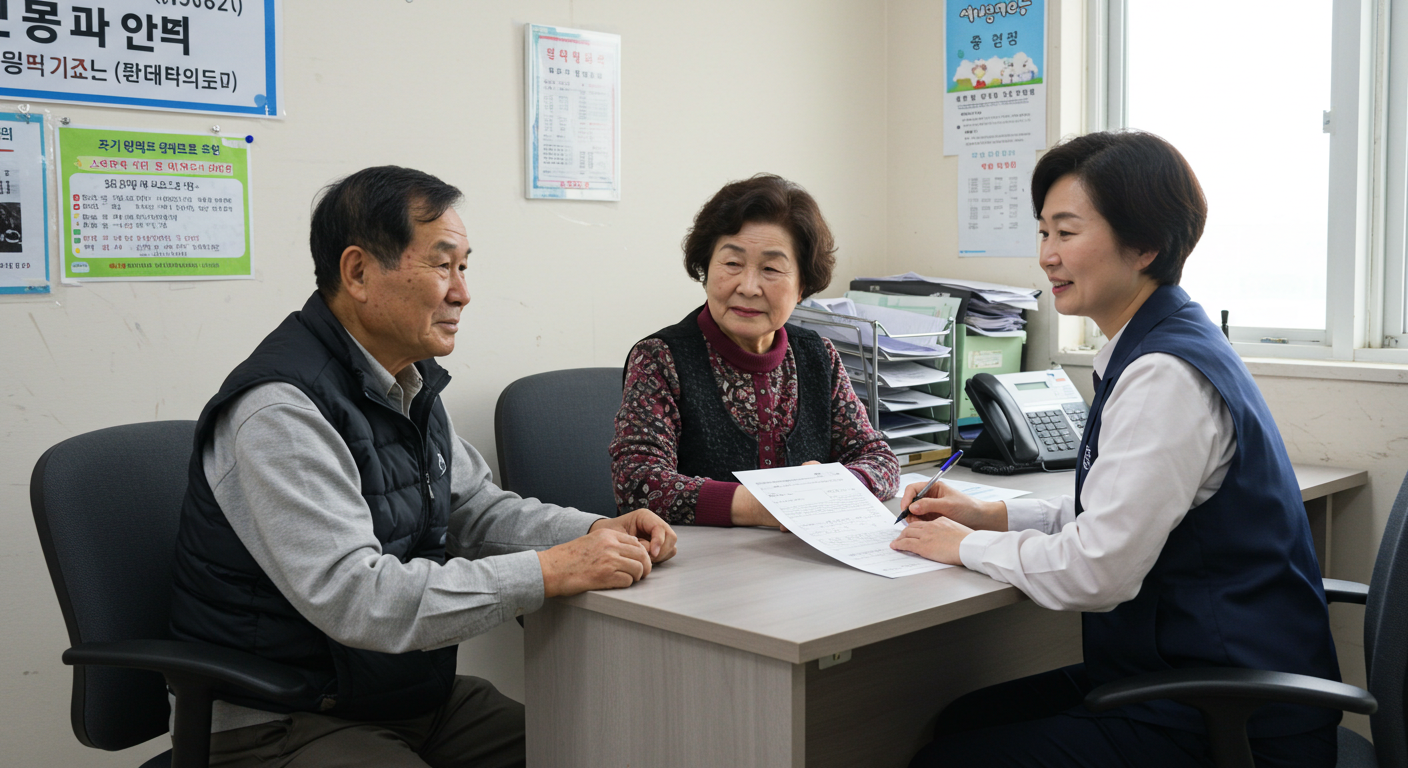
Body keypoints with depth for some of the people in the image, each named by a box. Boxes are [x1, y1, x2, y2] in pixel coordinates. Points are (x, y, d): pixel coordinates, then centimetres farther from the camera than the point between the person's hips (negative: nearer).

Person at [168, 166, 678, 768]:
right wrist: (552, 571, -28)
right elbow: (352, 596, -30)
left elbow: (473, 506, 17)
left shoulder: (413, 378, 7)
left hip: (410, 693, 9)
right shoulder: (282, 410, -23)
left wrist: (598, 533, -1)